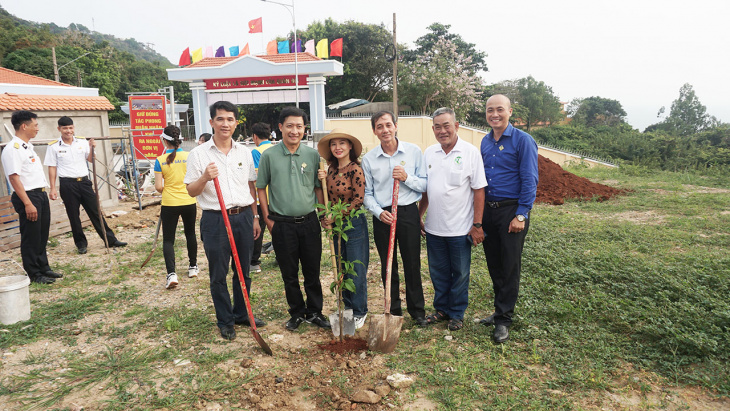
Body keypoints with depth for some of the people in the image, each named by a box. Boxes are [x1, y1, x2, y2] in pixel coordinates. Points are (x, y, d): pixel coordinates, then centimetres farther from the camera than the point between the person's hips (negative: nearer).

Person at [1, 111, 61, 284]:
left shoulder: (28, 146, 15)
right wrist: (27, 204, -24)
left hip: (41, 194, 9)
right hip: (28, 197, -9)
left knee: (42, 235, 17)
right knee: (31, 237, 1)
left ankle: (43, 268, 29)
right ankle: (34, 274, 11)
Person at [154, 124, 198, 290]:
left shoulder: (160, 161, -8)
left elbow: (158, 187, -9)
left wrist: (167, 188, 13)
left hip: (169, 204, -2)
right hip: (189, 202, 2)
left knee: (168, 239, 5)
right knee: (190, 234, 20)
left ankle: (171, 273, -9)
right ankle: (193, 267, 32)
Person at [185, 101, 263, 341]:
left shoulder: (244, 152, 7)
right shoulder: (199, 154, -3)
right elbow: (191, 192, -3)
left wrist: (254, 218, 11)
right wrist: (205, 178, -23)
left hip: (243, 217, 3)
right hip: (215, 221, -3)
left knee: (243, 271, 14)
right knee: (218, 275, 6)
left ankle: (241, 314, 31)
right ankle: (225, 321, 23)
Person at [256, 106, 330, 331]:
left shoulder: (313, 154, 3)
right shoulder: (269, 155, -2)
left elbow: (319, 187, 10)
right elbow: (261, 188, 3)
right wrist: (267, 219, -1)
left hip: (309, 222, 1)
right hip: (282, 224, -1)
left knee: (312, 272, 10)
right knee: (289, 274, 10)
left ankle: (314, 312, 27)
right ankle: (297, 313, 28)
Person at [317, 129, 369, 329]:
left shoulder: (355, 169, -13)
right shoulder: (331, 170, 8)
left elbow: (358, 200, -16)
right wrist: (322, 180, -3)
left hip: (354, 224, -7)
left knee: (356, 271, 2)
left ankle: (359, 312, 17)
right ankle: (347, 308, 29)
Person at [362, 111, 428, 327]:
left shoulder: (413, 151, -1)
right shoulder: (368, 159, 2)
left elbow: (425, 185, 1)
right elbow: (367, 193, 5)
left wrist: (407, 178, -16)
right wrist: (379, 212, -11)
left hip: (408, 212, -1)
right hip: (382, 216, 1)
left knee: (412, 264, 6)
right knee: (388, 267, 9)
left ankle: (417, 311, 23)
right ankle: (394, 311, 25)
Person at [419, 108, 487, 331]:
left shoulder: (470, 152, -8)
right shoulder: (428, 153, 5)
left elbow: (479, 190, -8)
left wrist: (477, 224, -11)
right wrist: (418, 217, 12)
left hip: (460, 228, -4)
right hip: (433, 227, 4)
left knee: (460, 273, 9)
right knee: (438, 272, 15)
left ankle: (457, 313, 26)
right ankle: (441, 308, 33)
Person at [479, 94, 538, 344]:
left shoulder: (522, 140, -9)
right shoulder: (485, 142, 10)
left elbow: (530, 180, -11)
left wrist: (521, 215, -15)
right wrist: (480, 213, 12)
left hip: (511, 211, -6)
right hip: (488, 209, 6)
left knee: (510, 267, 2)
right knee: (494, 265, 13)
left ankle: (503, 319, 12)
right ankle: (501, 309, 28)